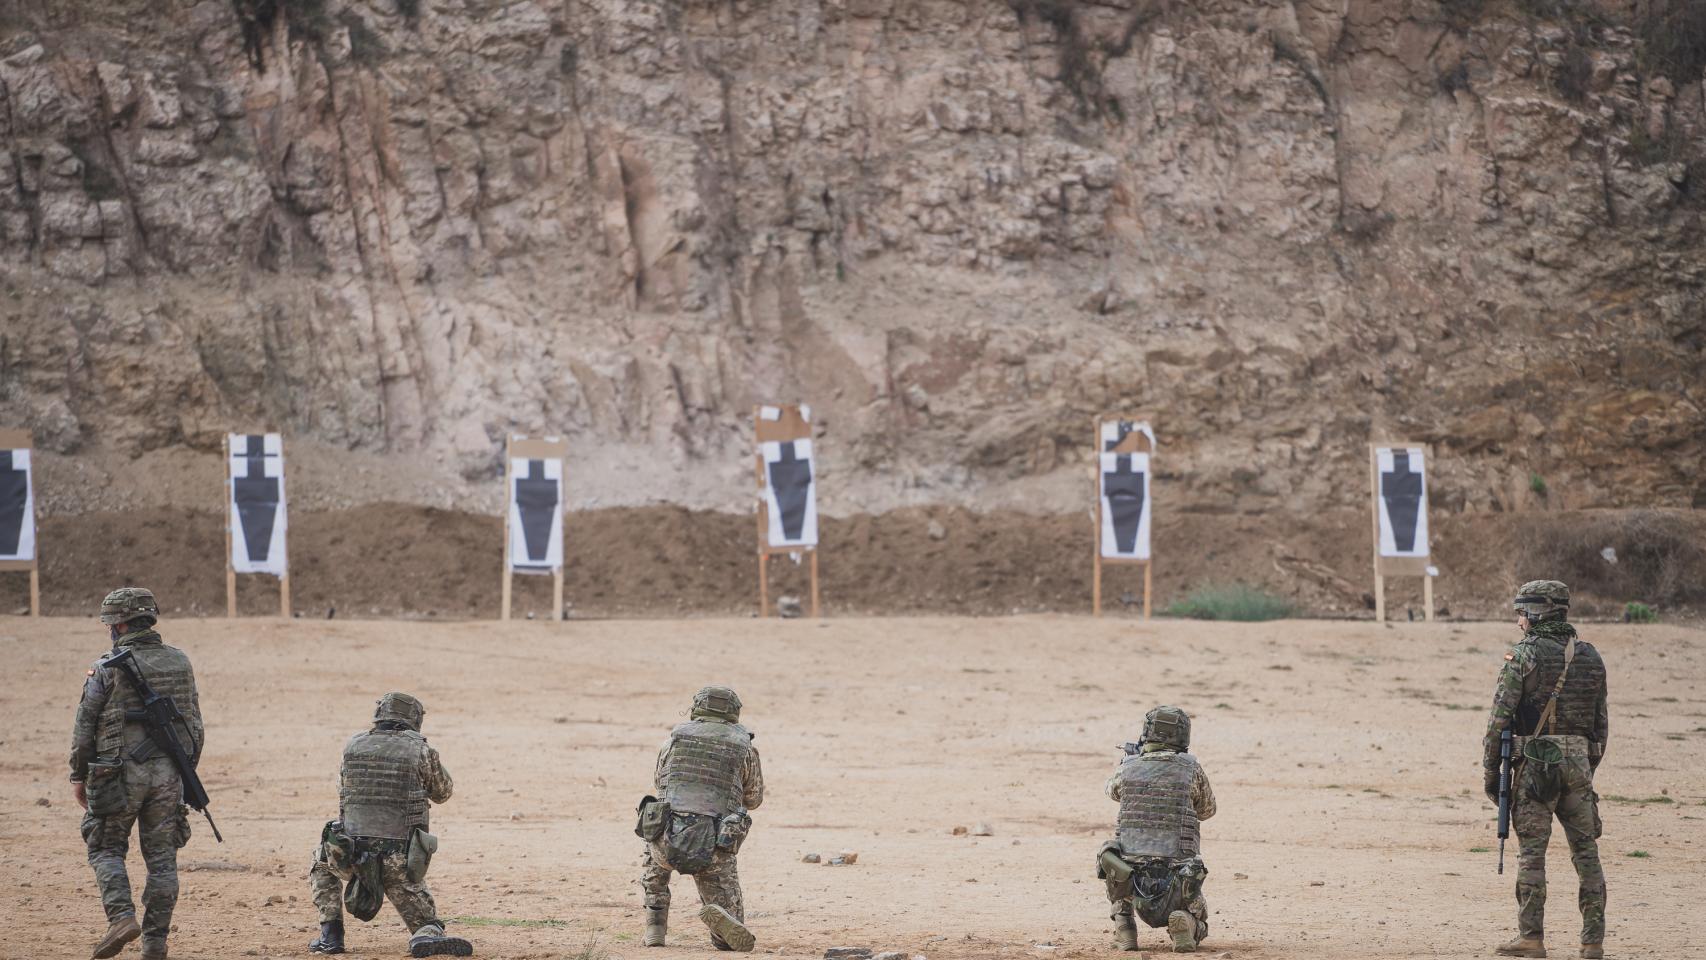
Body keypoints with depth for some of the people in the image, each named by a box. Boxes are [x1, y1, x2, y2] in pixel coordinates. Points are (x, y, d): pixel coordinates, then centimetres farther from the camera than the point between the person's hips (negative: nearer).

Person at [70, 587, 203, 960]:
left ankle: (121, 916, -9)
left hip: (119, 775, -4)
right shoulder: (180, 663, 6)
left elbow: (85, 729, -5)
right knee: (161, 856, 9)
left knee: (106, 849, 11)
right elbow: (194, 723, 11)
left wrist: (79, 775, 6)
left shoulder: (107, 669, -9)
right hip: (168, 773, 4)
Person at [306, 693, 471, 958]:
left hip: (351, 856, 1)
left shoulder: (352, 747, 6)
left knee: (322, 861, 33)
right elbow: (442, 793, 15)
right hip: (400, 861, -1)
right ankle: (428, 937, -18)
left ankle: (330, 934, 19)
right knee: (422, 915, 18)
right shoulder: (420, 752, -1)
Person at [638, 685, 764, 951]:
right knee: (734, 938, 11)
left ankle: (655, 924, 27)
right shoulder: (744, 747, 10)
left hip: (669, 843, 1)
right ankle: (720, 919, -26)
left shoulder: (677, 737, 12)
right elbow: (753, 799, 24)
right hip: (714, 851, -1)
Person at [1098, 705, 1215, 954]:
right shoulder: (1191, 769, 0)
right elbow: (1206, 810, 20)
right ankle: (1184, 923, -11)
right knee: (1198, 927, 26)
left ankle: (1123, 924, 19)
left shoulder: (1129, 768, 4)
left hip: (1131, 883, 1)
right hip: (1177, 883, -1)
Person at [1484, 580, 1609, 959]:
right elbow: (1601, 722, 13)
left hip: (1535, 763, -5)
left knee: (1531, 853, -1)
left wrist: (1490, 771, -2)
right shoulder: (1590, 657, 10)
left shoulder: (1524, 656, -7)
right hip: (1579, 763, 5)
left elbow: (1499, 718, -9)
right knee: (1586, 851, 8)